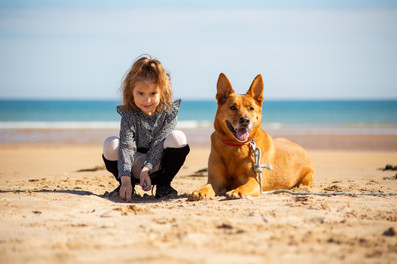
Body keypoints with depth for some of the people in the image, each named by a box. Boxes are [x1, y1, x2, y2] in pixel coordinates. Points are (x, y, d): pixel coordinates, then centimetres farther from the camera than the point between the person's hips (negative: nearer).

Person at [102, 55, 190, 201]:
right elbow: (126, 147, -27)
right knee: (111, 144, -27)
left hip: (158, 167, 1)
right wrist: (125, 180, -39)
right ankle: (125, 187, -3)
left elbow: (159, 144, -18)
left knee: (177, 137, -26)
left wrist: (146, 170, -31)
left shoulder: (169, 112, -14)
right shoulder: (129, 115, -17)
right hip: (135, 169, 0)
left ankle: (163, 186, -9)